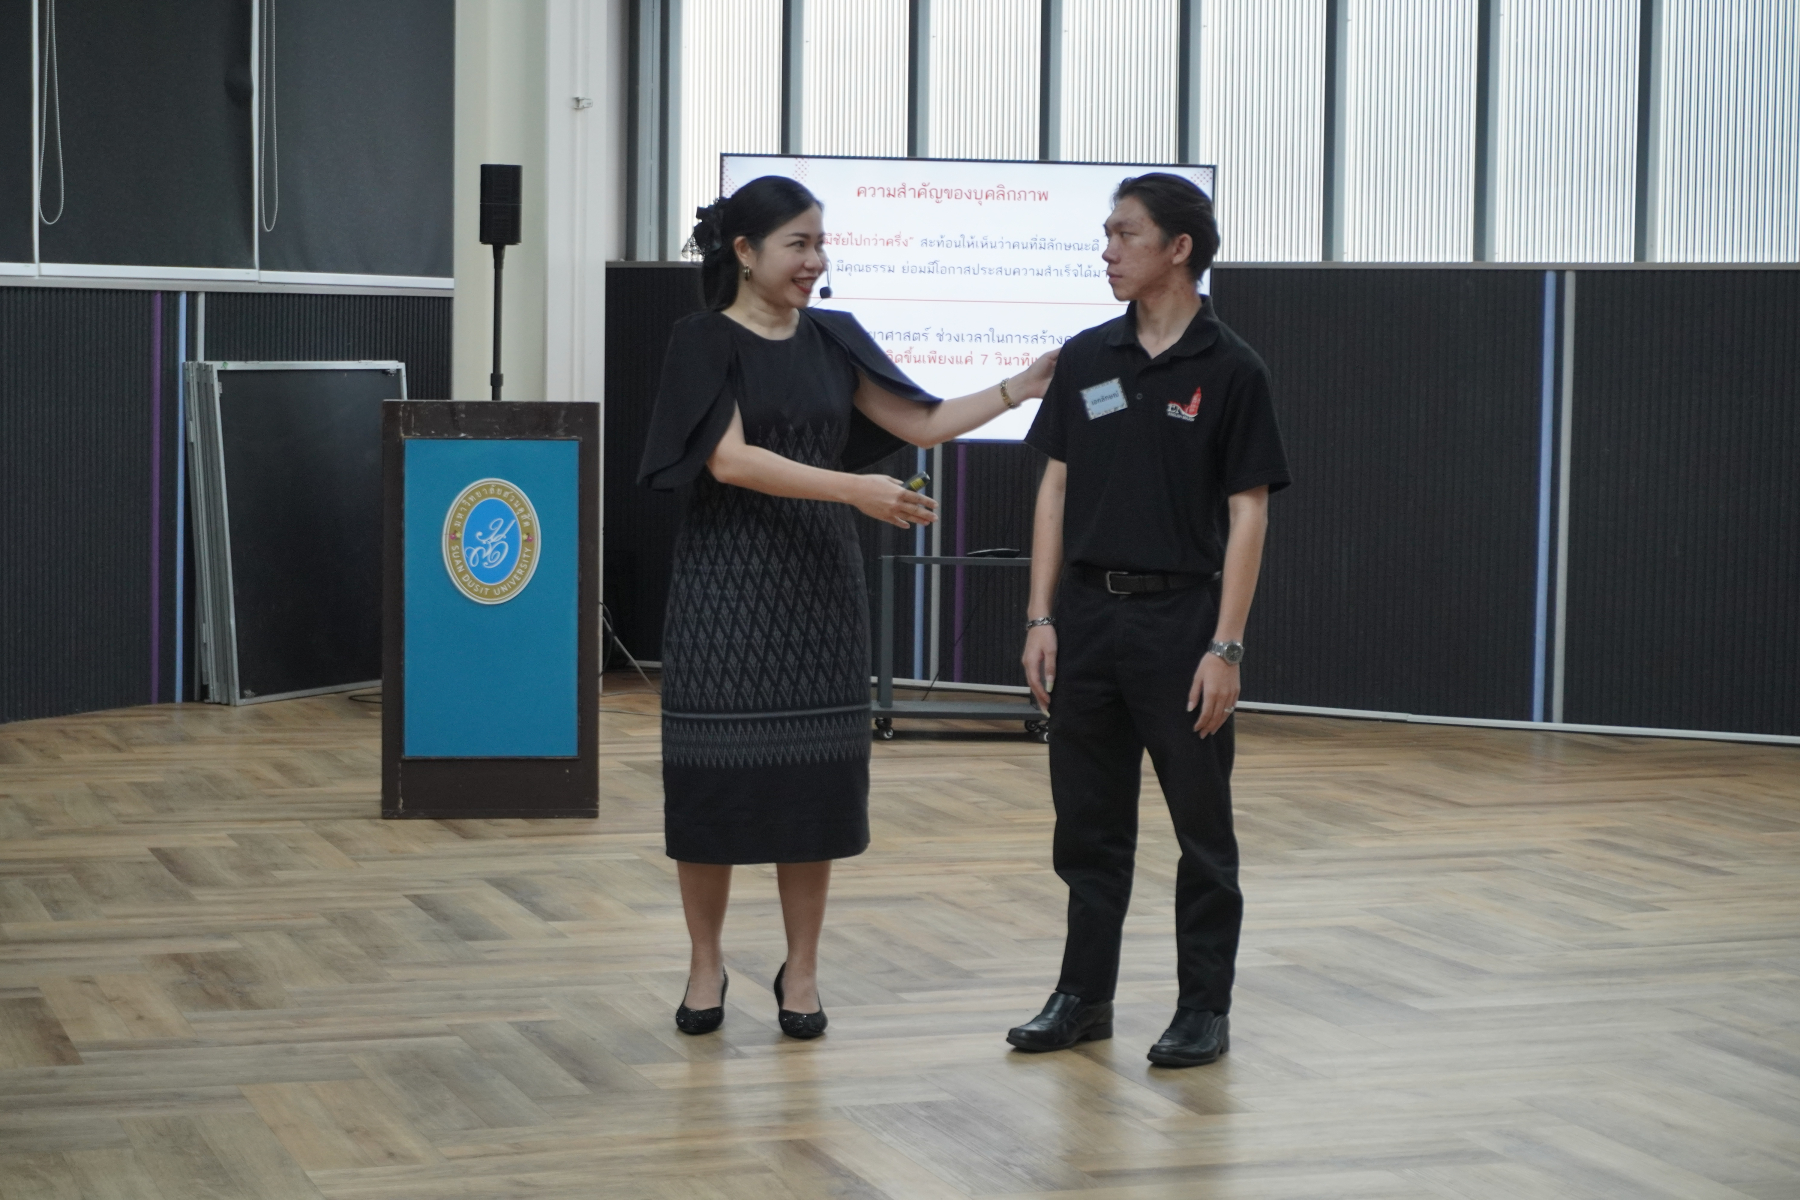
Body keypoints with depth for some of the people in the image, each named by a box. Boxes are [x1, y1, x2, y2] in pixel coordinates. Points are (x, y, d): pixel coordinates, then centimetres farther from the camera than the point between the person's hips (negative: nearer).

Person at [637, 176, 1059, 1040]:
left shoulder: (832, 340, 9)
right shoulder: (706, 342, -6)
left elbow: (921, 424, 9)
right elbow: (728, 458, -17)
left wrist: (1017, 390, -3)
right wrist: (854, 490, -24)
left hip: (820, 580, 4)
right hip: (728, 580, -4)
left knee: (814, 773, 4)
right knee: (715, 771, -1)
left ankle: (801, 972, 13)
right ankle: (705, 965, 14)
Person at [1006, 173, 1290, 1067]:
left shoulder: (1230, 371, -6)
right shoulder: (1085, 359, 6)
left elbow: (1247, 514, -7)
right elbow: (1056, 489, 9)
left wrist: (1225, 647, -13)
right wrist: (1041, 616, 2)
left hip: (1179, 616, -4)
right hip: (1088, 614, 4)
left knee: (1202, 826, 3)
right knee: (1089, 821, 10)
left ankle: (1204, 1008, 12)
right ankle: (1085, 995, 20)